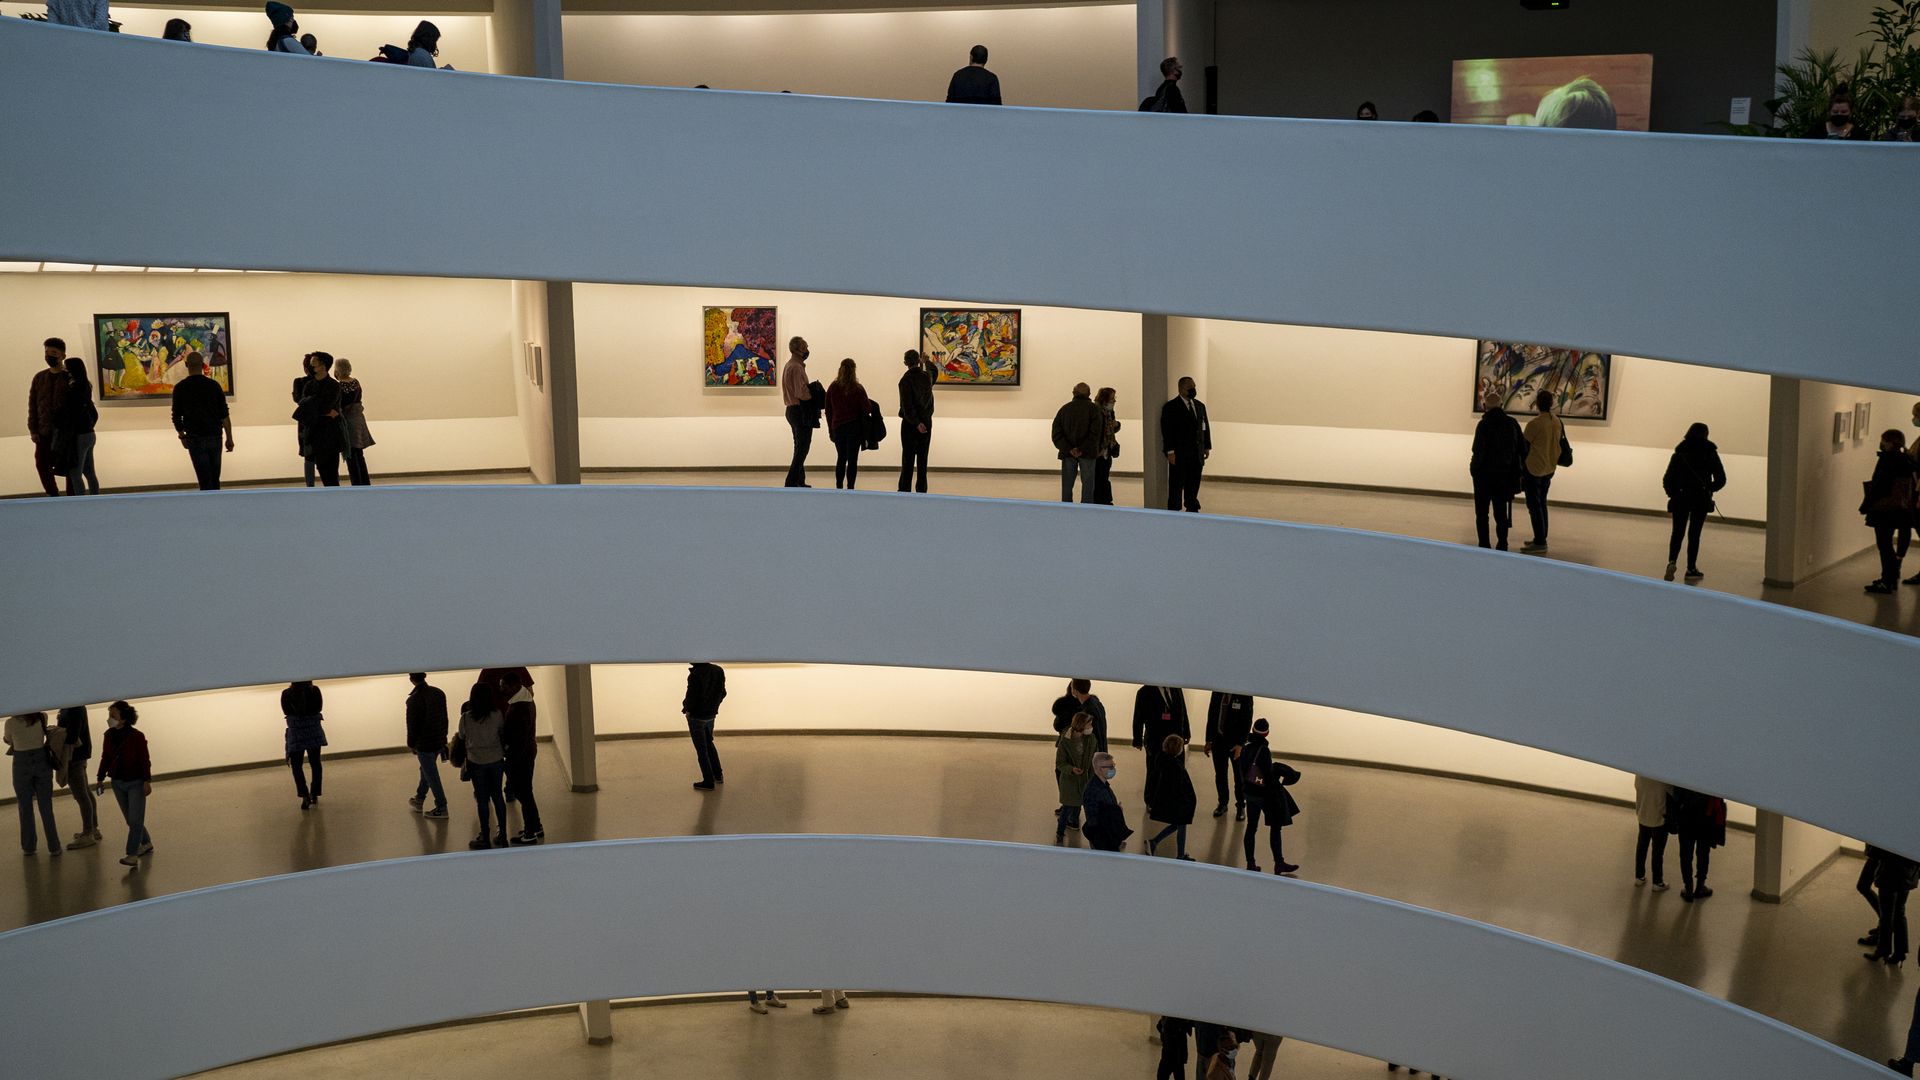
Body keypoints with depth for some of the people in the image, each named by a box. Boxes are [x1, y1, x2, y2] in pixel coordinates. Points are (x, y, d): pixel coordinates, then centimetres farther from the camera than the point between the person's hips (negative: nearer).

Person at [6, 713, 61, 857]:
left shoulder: (11, 723, -13)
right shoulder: (42, 717, -8)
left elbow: (9, 741, 6)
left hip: (21, 764, -2)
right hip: (42, 760, 2)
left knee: (25, 808, 12)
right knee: (46, 807, 7)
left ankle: (29, 846, 20)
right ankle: (54, 847, 8)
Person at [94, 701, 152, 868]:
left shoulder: (137, 737, -15)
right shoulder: (109, 736, -1)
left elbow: (145, 760, -11)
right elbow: (105, 758, 9)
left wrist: (147, 781, -13)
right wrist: (100, 778, 9)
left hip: (136, 782, -6)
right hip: (118, 783, 6)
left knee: (135, 819, -8)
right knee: (131, 819, 14)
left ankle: (132, 855, -10)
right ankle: (146, 843, 32)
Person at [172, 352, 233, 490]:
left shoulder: (180, 388, -5)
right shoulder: (214, 385, -1)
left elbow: (176, 417, 0)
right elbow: (224, 415, -2)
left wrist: (182, 436, 15)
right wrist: (229, 438, 4)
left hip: (195, 439, -2)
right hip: (215, 437, 2)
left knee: (205, 479, -2)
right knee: (215, 478, 13)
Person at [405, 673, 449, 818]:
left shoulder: (414, 699, -21)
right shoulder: (438, 693, -1)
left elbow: (412, 724, -15)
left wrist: (411, 744, -2)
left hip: (424, 744, -7)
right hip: (439, 741, 7)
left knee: (431, 775, 4)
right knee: (427, 771, 23)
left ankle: (441, 807, 9)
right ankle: (419, 800, 36)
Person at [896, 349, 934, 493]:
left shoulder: (906, 380, -15)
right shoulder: (927, 377, -1)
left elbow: (907, 405, -20)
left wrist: (916, 423, -18)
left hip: (910, 423, -5)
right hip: (927, 422, 5)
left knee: (908, 459, -1)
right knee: (922, 458, 9)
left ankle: (904, 490, 0)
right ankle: (921, 489, 12)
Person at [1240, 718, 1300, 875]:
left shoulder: (1245, 748, -2)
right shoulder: (1264, 751, -22)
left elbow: (1243, 771, 6)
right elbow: (1269, 775, -19)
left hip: (1250, 792, 6)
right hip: (1264, 794, -6)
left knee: (1251, 827, 13)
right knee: (1275, 827, 8)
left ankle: (1250, 864, 18)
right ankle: (1279, 863, 13)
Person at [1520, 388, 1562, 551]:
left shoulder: (1534, 424, -17)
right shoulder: (1557, 422, 3)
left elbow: (1525, 448, -12)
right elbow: (1558, 445, 11)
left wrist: (1520, 472, -5)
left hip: (1533, 470, -7)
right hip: (1549, 469, 7)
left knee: (1534, 505, -2)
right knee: (1542, 503, 17)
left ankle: (1539, 542, -3)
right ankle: (1541, 539, 22)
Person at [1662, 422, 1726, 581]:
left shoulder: (1679, 453, 0)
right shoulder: (1710, 453, -1)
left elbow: (1667, 480, -3)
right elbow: (1721, 479, -1)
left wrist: (1673, 493, 12)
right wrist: (1709, 489, 16)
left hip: (1680, 498, 1)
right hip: (1701, 499, -1)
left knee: (1677, 532, 9)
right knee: (1694, 534, 8)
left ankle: (1672, 561, -14)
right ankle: (1691, 569, 9)